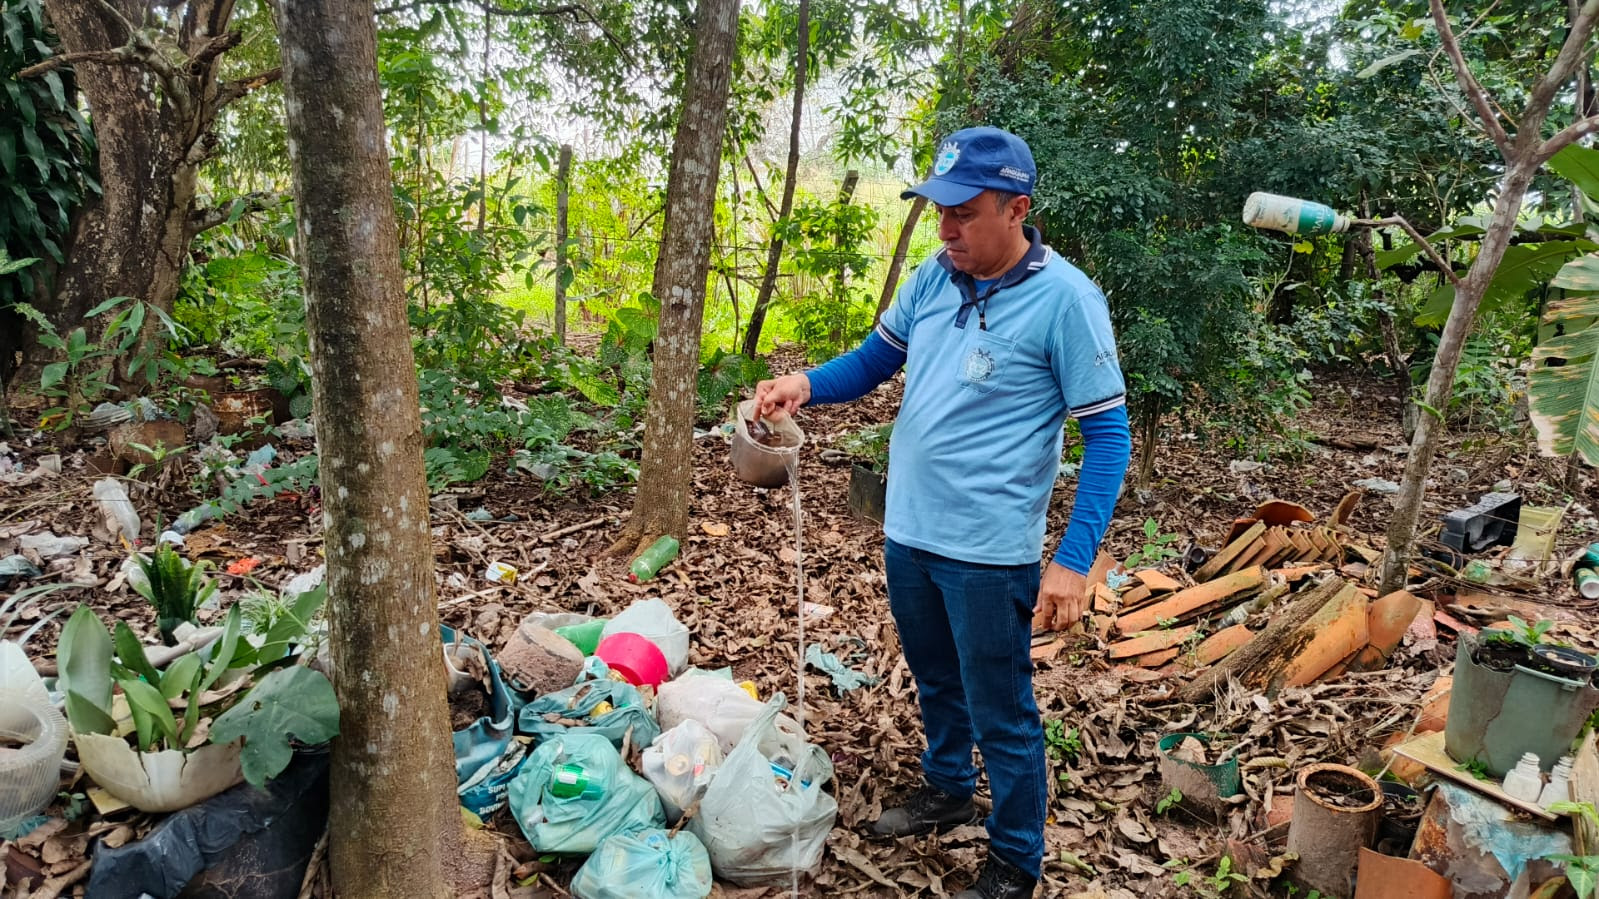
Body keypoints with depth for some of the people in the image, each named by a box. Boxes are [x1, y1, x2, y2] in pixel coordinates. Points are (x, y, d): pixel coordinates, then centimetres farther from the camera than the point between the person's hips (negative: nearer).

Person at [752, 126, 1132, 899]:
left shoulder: (1064, 298, -16)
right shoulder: (933, 276, 1)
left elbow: (1107, 433, -13)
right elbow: (871, 364, 11)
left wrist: (1075, 560, -21)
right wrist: (806, 385, -11)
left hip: (989, 549, -6)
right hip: (907, 531, 6)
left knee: (1001, 716, 9)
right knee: (936, 684, 25)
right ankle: (947, 790, 50)